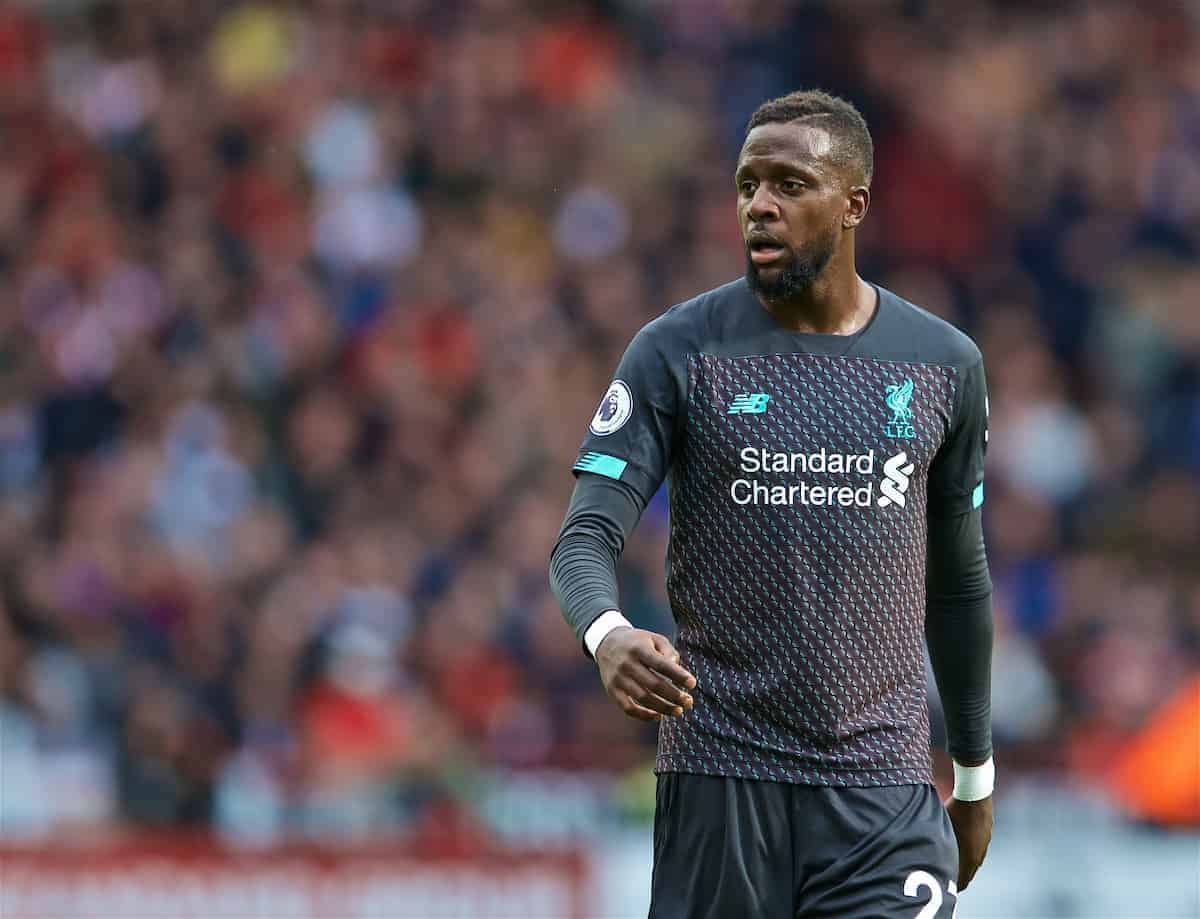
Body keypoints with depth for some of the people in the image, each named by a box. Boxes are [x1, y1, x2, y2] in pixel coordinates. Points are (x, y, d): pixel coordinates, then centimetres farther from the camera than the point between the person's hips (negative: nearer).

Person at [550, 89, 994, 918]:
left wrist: (976, 773, 22)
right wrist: (608, 635, -32)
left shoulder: (944, 365, 7)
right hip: (720, 778, -1)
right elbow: (586, 538, -9)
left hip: (883, 788, 1)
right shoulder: (678, 353, -1)